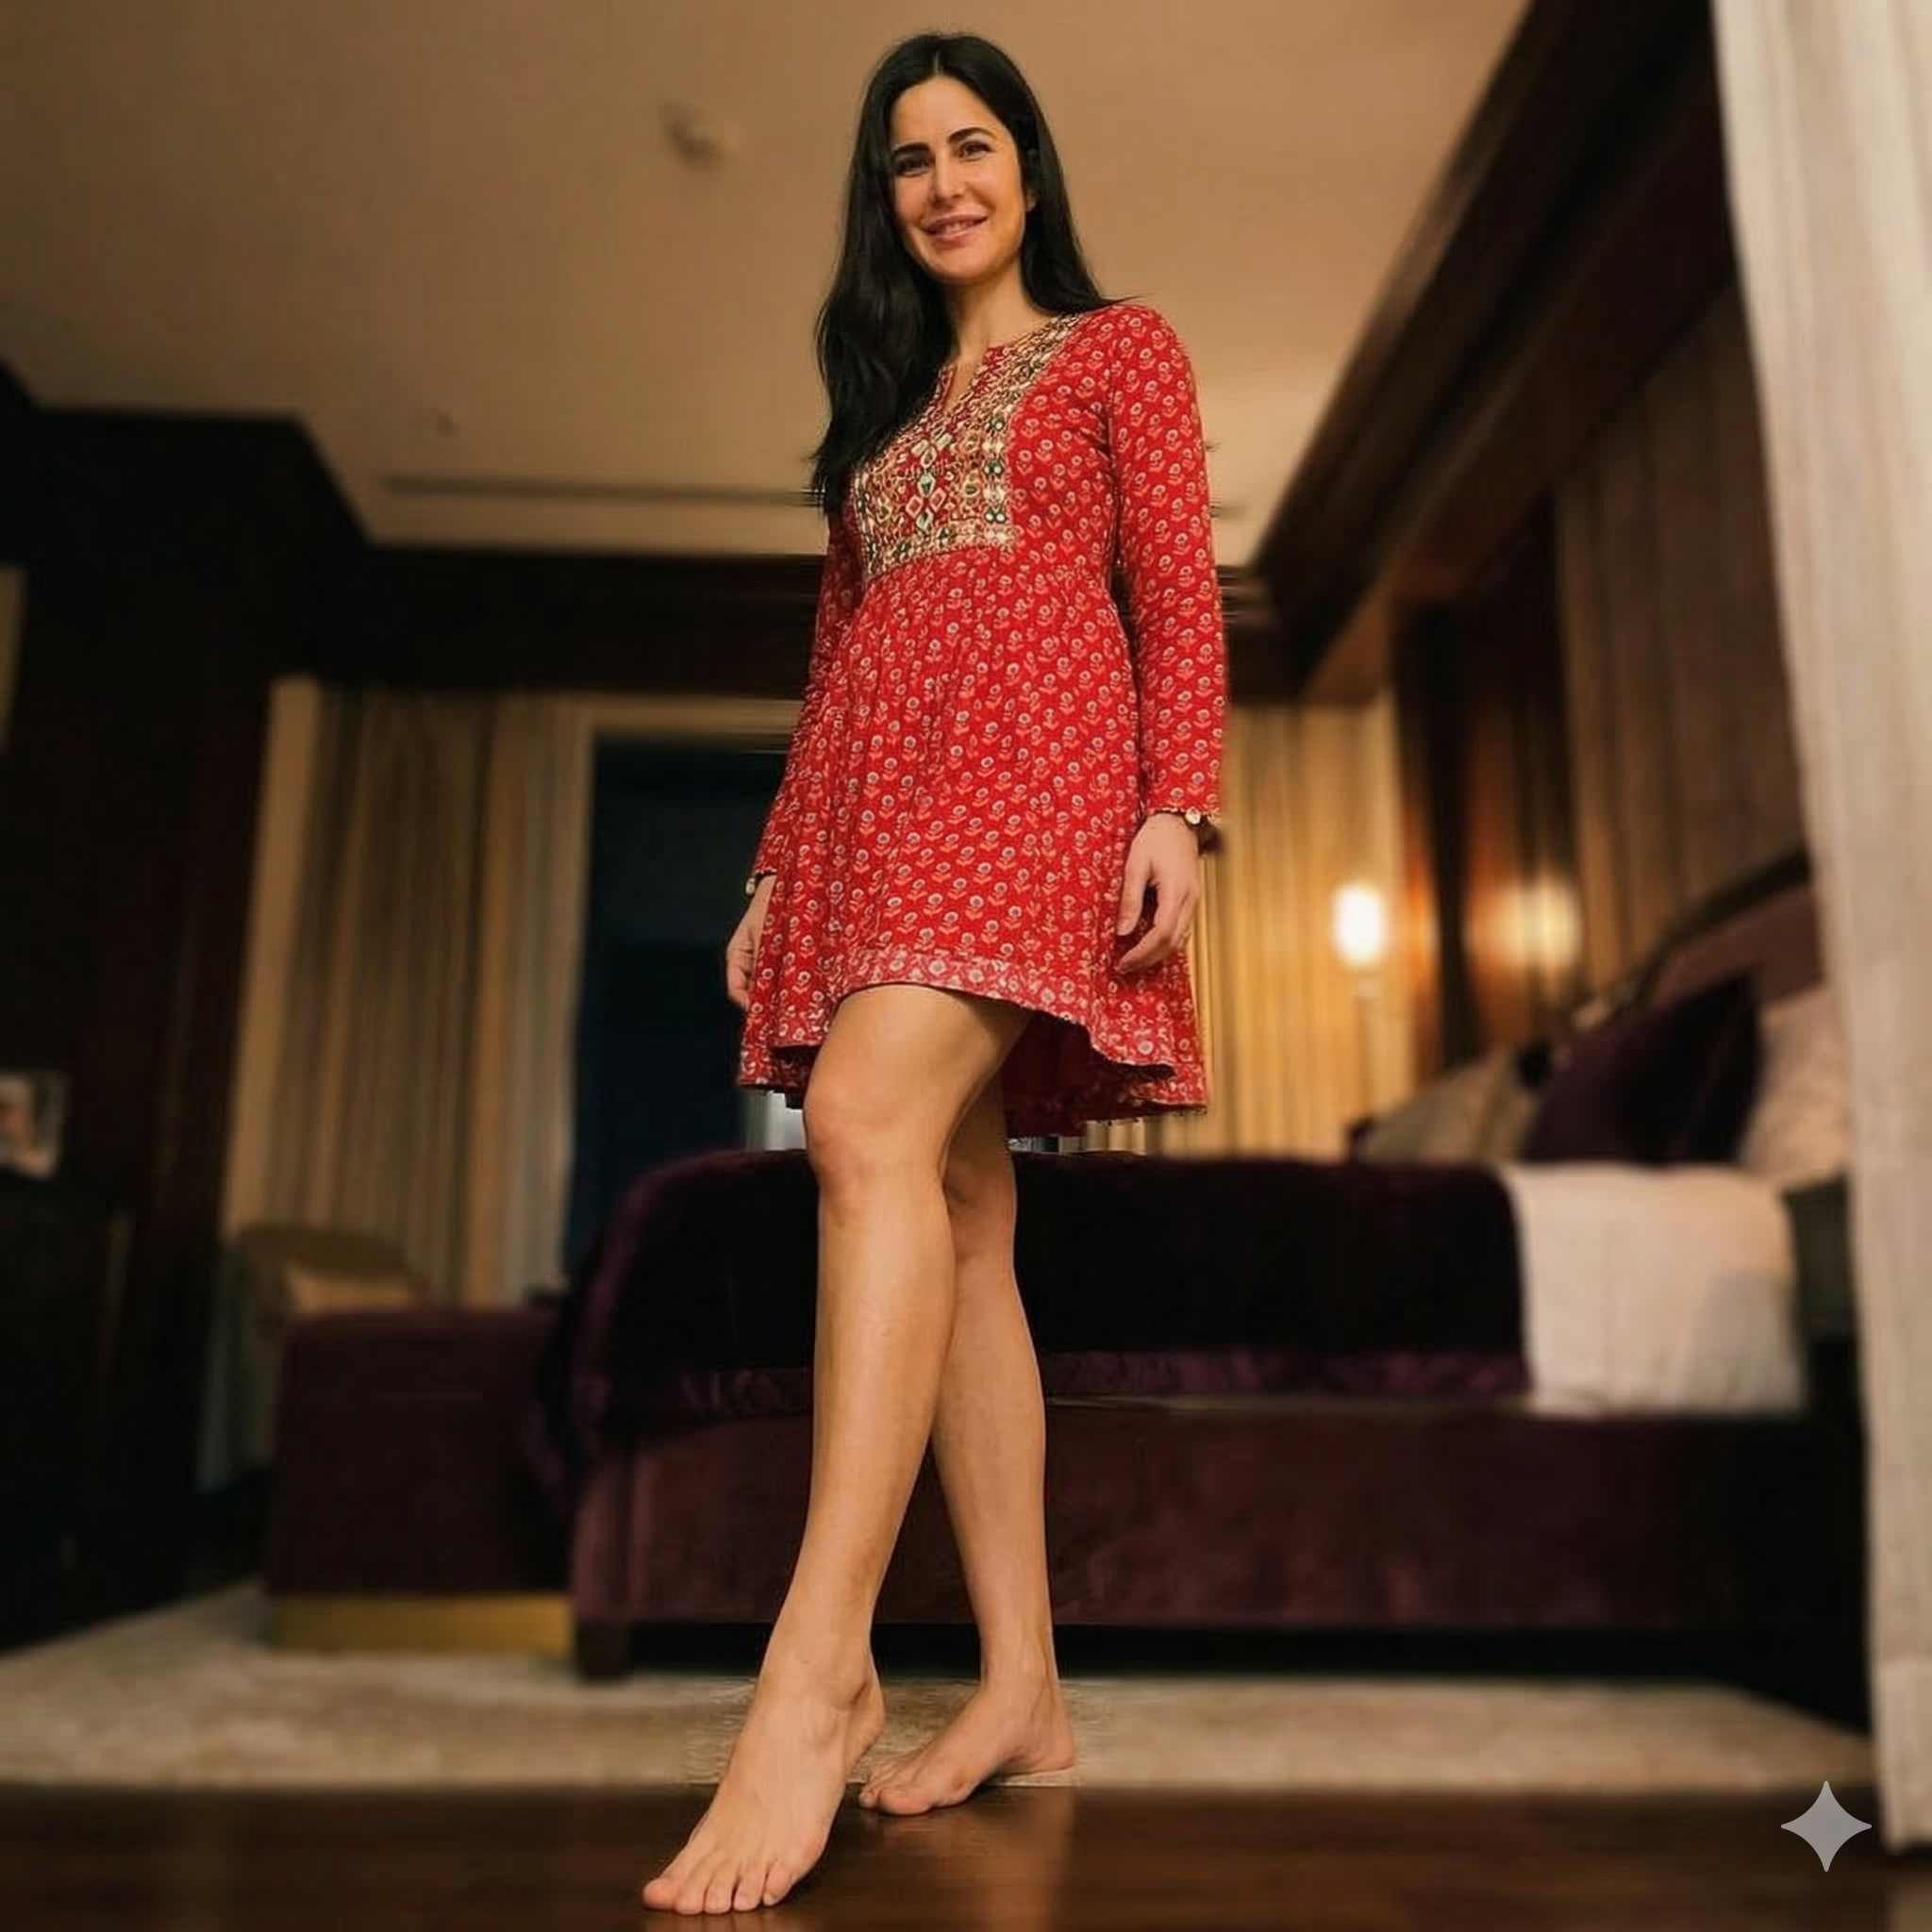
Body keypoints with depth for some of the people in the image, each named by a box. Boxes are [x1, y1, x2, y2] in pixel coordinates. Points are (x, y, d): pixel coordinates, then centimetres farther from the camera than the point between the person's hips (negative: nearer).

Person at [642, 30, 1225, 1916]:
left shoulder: (1120, 349, 16)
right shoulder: (880, 408, 31)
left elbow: (1179, 592, 2)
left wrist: (1177, 807, -14)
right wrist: (775, 871, 15)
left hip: (1038, 748, -6)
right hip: (877, 791, 6)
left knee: (870, 1121, -30)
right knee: (961, 1218, -3)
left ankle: (816, 1670, -32)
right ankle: (1024, 1687, 0)